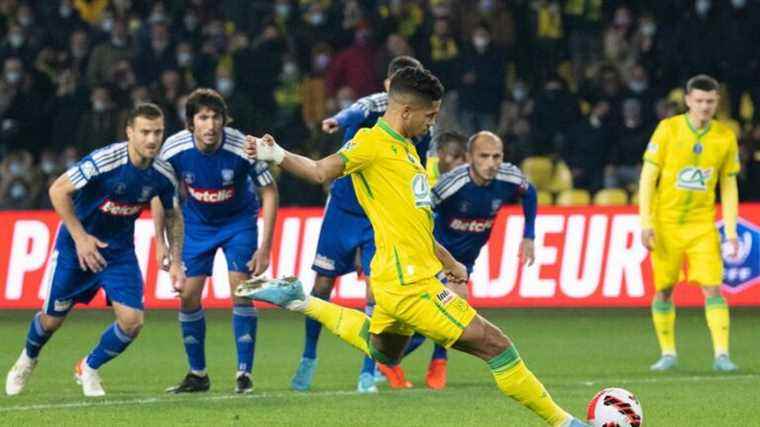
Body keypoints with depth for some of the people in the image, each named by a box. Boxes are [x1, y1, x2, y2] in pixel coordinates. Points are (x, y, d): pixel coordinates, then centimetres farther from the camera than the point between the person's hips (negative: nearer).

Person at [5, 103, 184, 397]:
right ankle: (28, 359, 44)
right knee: (52, 319, 9)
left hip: (120, 250, 3)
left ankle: (89, 368, 17)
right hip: (77, 247, -3)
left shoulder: (163, 175, -13)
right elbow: (58, 191, -20)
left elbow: (171, 216, 7)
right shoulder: (104, 161, -28)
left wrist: (175, 262, 1)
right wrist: (80, 237, -22)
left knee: (132, 322, -11)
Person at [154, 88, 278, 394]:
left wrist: (265, 248, -19)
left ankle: (244, 373, -6)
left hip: (238, 220, -2)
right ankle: (197, 374, 12)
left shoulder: (242, 148, -28)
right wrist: (160, 243, -5)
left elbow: (269, 191, -16)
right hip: (197, 223, 2)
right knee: (188, 296, -3)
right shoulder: (174, 149, -22)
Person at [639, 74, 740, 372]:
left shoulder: (725, 137, 2)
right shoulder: (668, 129, -6)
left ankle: (721, 354, -11)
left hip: (702, 225, 1)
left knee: (713, 288, -10)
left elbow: (729, 187, 8)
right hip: (666, 222, -1)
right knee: (663, 289, 3)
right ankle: (668, 353, 16)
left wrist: (731, 232, 2)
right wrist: (646, 223, -11)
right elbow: (648, 177, -4)